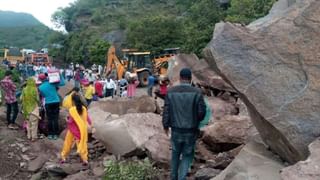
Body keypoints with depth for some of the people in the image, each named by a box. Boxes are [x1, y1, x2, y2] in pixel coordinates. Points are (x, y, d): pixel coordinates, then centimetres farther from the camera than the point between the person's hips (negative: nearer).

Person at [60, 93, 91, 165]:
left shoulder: (72, 110, -18)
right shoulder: (84, 109, -5)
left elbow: (70, 121, -17)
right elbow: (87, 118, 2)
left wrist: (67, 120, 4)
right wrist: (90, 124, 17)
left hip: (73, 130, -3)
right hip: (82, 129, 3)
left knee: (68, 143, 14)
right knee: (82, 144, 9)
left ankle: (63, 157, 24)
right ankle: (85, 159, 5)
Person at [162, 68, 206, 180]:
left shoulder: (171, 92, -7)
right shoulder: (197, 92, -11)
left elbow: (166, 111, -5)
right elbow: (202, 112, -10)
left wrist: (165, 125, 10)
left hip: (176, 130, 2)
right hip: (191, 131, -2)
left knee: (175, 153, 23)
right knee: (187, 155, 12)